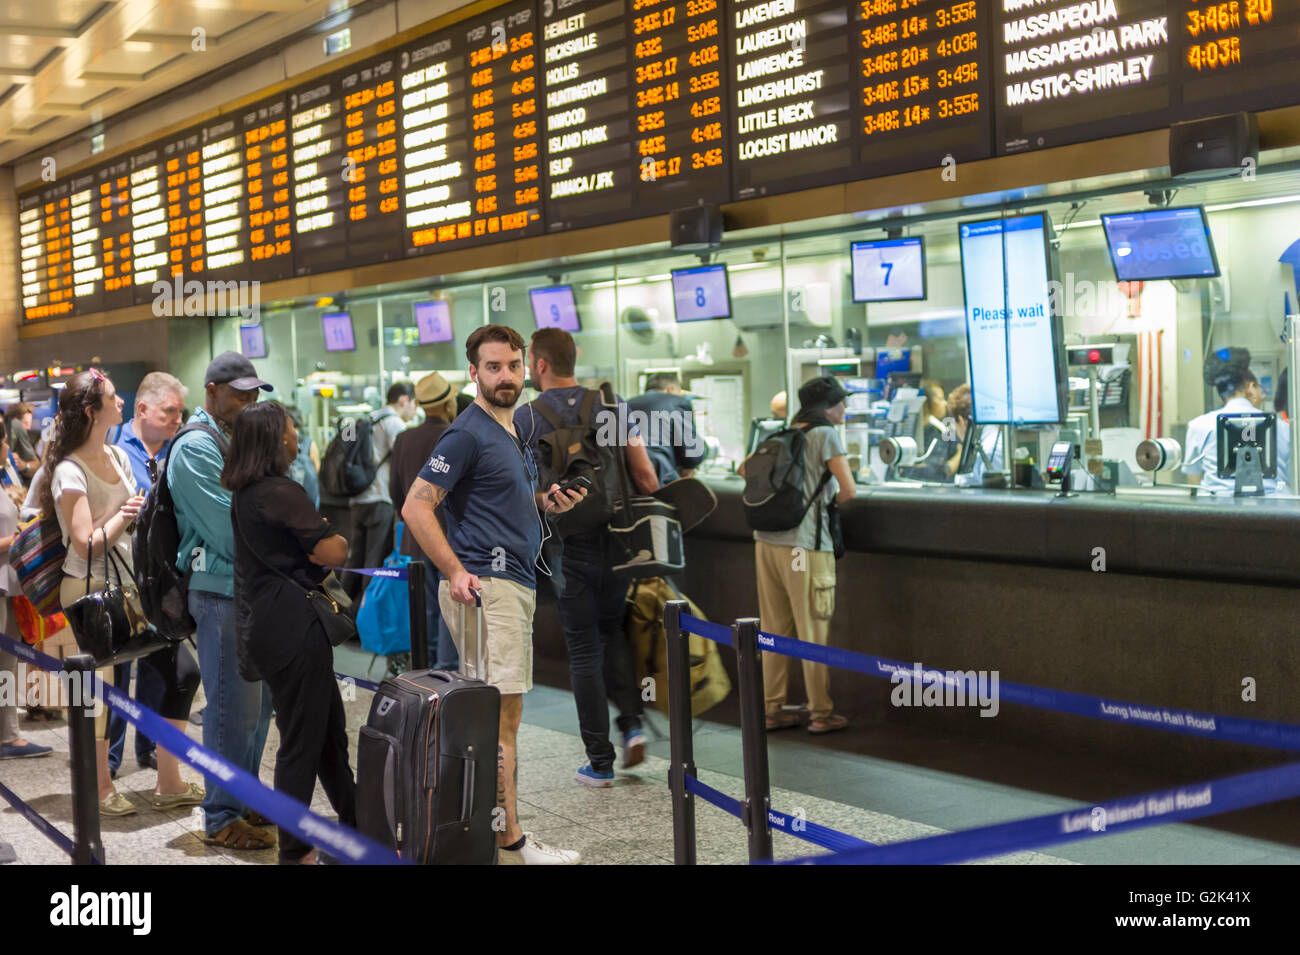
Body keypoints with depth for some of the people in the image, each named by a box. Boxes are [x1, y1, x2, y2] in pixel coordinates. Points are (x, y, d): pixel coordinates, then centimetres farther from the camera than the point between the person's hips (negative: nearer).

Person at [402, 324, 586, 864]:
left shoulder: (512, 433, 17)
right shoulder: (467, 434, -11)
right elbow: (416, 507, -15)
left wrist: (547, 504, 9)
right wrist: (456, 572, -20)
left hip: (516, 585, 10)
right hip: (487, 586, -10)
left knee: (492, 714, 12)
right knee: (503, 715, -9)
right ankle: (510, 843, -6)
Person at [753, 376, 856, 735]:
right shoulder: (826, 434, -4)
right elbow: (848, 490, -11)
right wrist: (830, 500, 9)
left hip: (766, 541, 6)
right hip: (803, 546, -6)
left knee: (774, 629, 11)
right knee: (813, 632, 1)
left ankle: (773, 709, 17)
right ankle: (821, 713, 8)